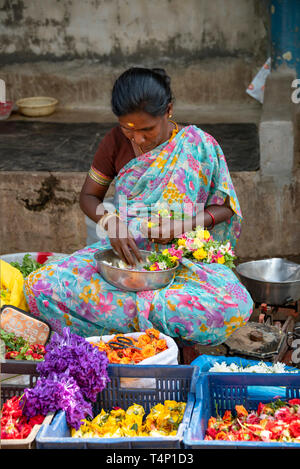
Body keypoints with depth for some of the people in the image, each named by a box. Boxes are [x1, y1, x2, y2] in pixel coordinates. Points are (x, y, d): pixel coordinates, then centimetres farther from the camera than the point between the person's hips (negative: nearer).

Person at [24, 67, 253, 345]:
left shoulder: (198, 146, -7)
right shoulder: (116, 142, 0)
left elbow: (226, 208, 1)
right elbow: (88, 196, 8)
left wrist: (184, 225, -19)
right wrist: (110, 223, -16)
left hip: (184, 257, -2)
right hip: (122, 251, 2)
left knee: (234, 306, -34)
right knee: (40, 286, -23)